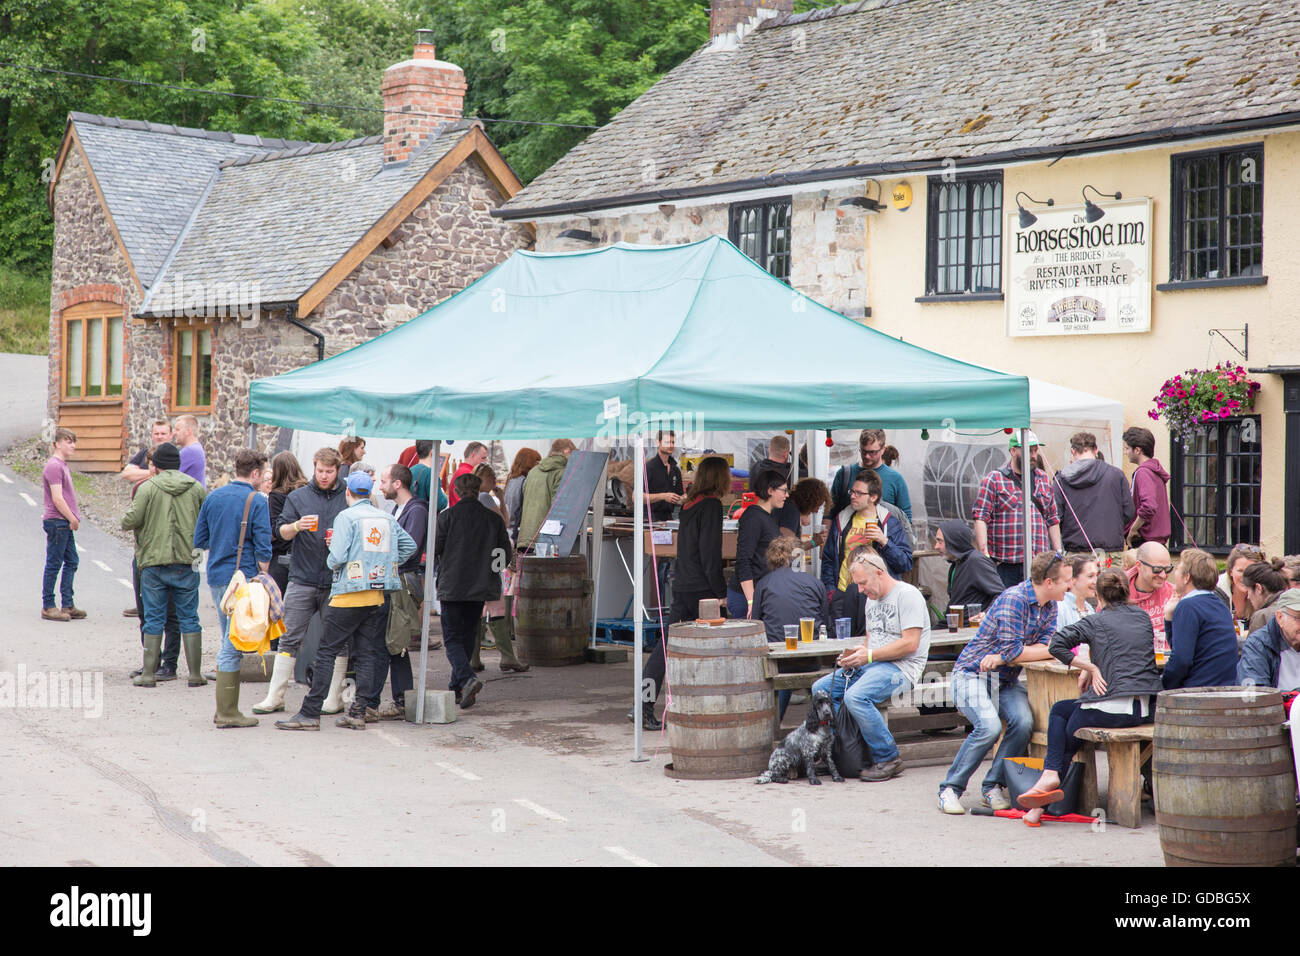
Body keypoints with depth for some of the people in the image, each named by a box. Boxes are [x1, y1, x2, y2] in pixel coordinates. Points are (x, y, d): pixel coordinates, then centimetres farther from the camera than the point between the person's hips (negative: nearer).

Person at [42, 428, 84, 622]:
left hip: (66, 523, 10)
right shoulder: (54, 466, -15)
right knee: (54, 564, -3)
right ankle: (48, 607, 5)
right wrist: (73, 519, -12)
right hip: (56, 522, -10)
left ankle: (68, 605, 15)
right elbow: (57, 499, -19)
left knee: (71, 562, 11)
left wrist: (74, 518, 13)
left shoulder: (63, 465, 16)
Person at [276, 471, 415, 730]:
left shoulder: (346, 517, -8)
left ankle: (310, 712, -4)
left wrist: (331, 561, 5)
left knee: (327, 651, -2)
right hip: (378, 595, 6)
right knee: (366, 653, 9)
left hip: (349, 594, -5)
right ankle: (359, 712, 7)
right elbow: (409, 546, 14)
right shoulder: (387, 518, 9)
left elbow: (337, 557, -17)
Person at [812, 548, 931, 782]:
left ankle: (888, 759, -21)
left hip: (901, 668, -9)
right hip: (870, 666, 9)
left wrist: (869, 656, -17)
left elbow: (910, 644, -17)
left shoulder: (907, 594, -8)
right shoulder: (871, 599, 20)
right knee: (820, 690, -3)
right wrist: (854, 656, 3)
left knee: (855, 697, -33)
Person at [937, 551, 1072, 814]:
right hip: (973, 673, -7)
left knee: (1024, 722, -21)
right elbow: (1013, 652, -23)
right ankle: (950, 788, -13)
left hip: (1006, 680, 7)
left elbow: (1043, 647, -3)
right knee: (989, 726, -28)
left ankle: (994, 786, -6)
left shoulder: (1049, 606, 6)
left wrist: (1001, 657, -18)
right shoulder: (1013, 599, -21)